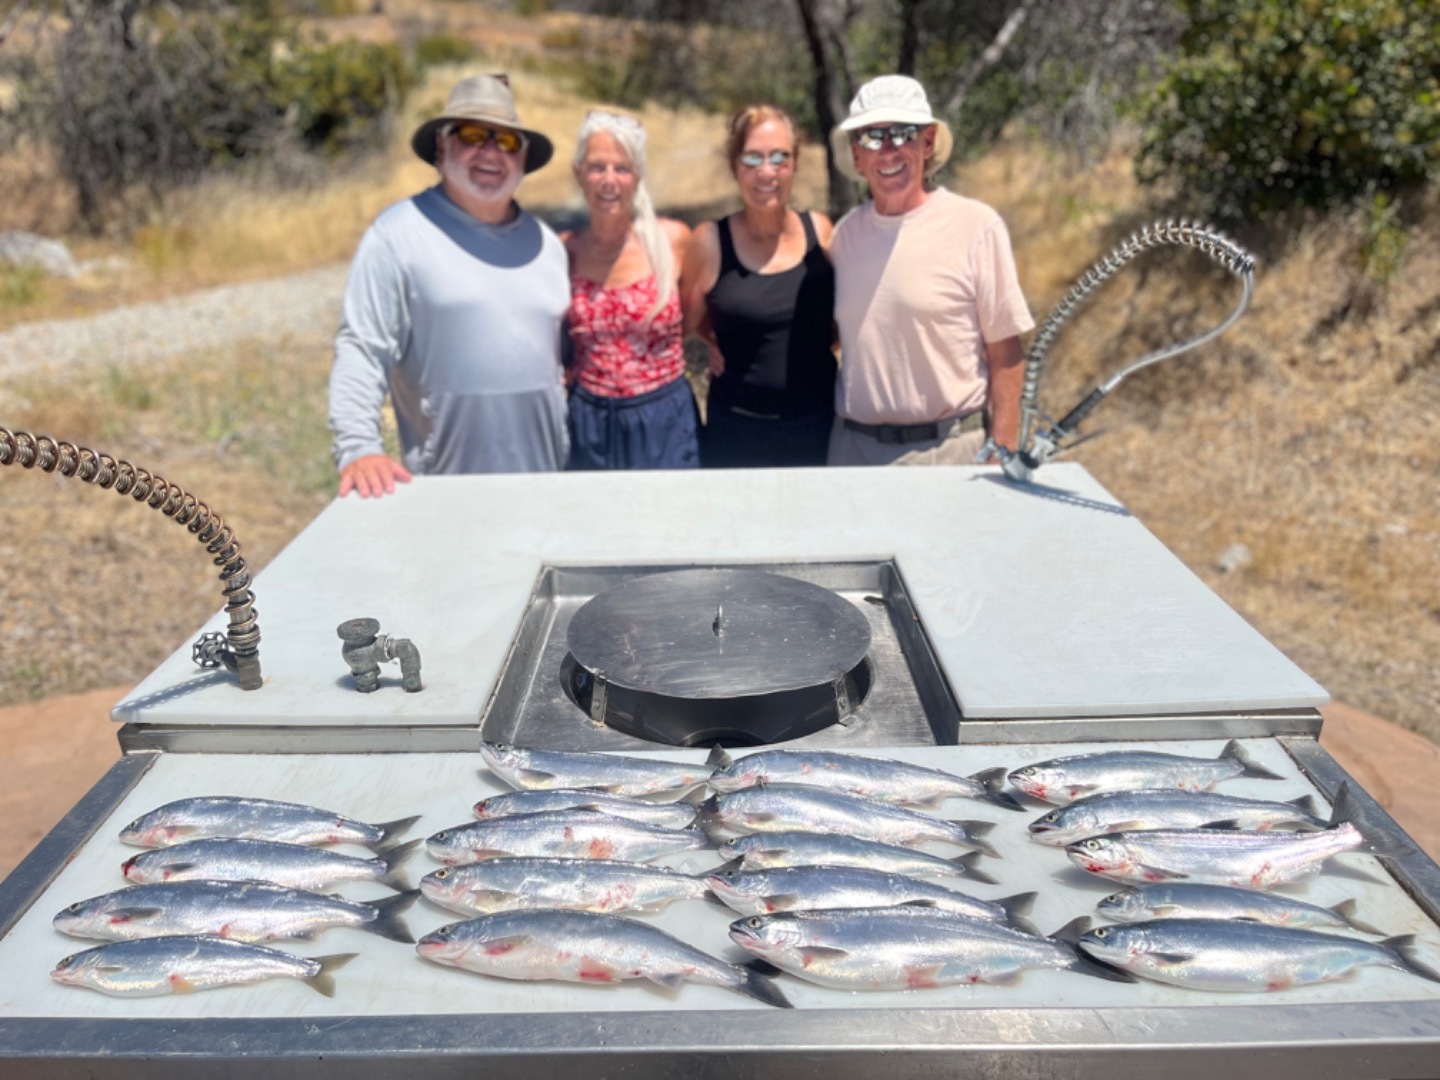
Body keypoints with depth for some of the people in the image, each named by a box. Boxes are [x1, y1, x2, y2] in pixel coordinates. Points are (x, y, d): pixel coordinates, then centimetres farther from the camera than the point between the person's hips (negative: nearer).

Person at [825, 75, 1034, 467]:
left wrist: (1002, 458, -10)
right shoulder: (846, 231, 7)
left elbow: (1006, 356, -6)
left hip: (947, 450, -4)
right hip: (851, 447, 4)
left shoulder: (976, 226, -6)